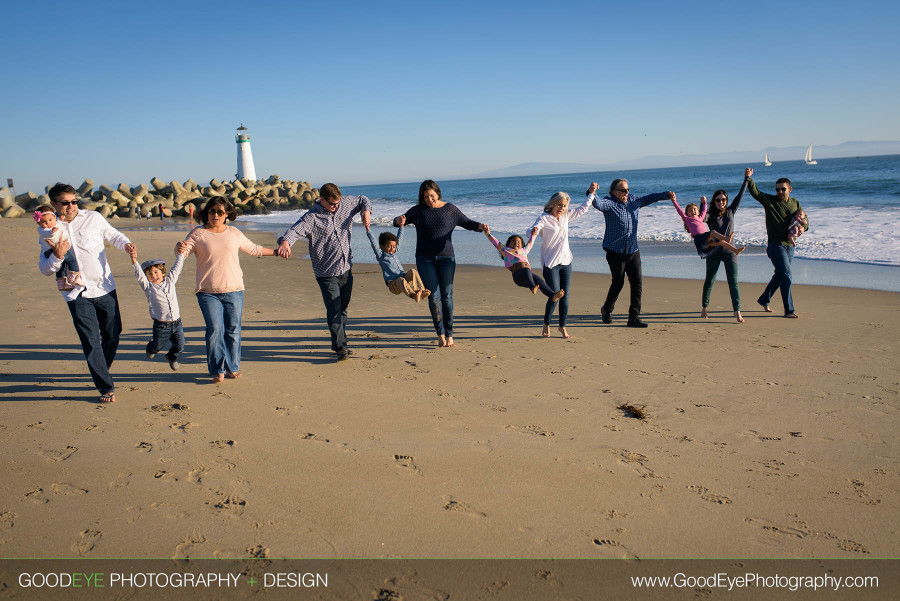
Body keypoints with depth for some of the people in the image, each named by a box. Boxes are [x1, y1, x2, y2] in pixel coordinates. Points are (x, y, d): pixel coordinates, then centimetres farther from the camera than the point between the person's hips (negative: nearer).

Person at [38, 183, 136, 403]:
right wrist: (57, 256, -17)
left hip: (105, 288, 1)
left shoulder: (93, 218, 1)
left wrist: (126, 244, -4)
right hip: (77, 294, -1)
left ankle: (101, 372, 36)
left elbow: (113, 235, 17)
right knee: (91, 342, -5)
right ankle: (106, 388, 3)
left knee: (113, 335, 11)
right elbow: (45, 268, 3)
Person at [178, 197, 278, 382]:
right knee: (215, 330, -10)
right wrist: (180, 248, -32)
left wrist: (276, 252, 31)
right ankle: (218, 370, 1)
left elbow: (253, 249, 25)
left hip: (234, 290, 2)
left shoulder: (234, 233, 11)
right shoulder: (198, 233, 4)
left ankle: (233, 368, 16)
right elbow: (185, 250, -8)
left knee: (233, 330, 3)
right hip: (208, 292, -2)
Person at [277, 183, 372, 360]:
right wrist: (285, 242, -50)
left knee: (343, 308, 15)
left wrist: (366, 211, -1)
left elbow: (362, 200, 22)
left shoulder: (345, 204, 4)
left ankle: (338, 343, 28)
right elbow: (294, 231, -27)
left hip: (347, 268, 6)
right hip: (327, 273, -6)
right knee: (334, 310, -12)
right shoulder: (311, 218, -13)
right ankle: (341, 347, -8)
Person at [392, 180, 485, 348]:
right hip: (425, 259, 0)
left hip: (446, 258, 0)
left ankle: (449, 335, 5)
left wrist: (480, 226, -10)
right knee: (434, 295, -6)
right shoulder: (418, 210, 5)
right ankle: (440, 334, 3)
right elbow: (398, 222, 7)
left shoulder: (450, 209, 4)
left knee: (447, 296, -3)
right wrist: (399, 220, -18)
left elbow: (466, 222, 11)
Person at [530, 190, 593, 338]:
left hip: (566, 261, 6)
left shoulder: (565, 216, 9)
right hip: (550, 263, -6)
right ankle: (546, 325, 14)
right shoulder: (544, 218, -9)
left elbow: (583, 209, 21)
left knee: (565, 296, 5)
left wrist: (591, 194, 18)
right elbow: (531, 230, -25)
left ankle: (562, 326, 17)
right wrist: (533, 231, -48)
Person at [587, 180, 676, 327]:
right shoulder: (609, 203, -9)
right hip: (615, 251, -6)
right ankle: (607, 310, 28)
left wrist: (667, 195, 19)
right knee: (618, 283, 1)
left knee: (637, 283, -1)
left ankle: (634, 318, 5)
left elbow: (649, 198, 27)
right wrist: (591, 193, -50)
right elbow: (598, 204, -30)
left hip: (633, 250, 6)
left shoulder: (633, 200, 11)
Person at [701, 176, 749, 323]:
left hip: (730, 252, 1)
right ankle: (704, 307, 24)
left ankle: (737, 311, -11)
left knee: (733, 282, -6)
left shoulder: (730, 211, 10)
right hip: (714, 252, -1)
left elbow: (740, 195, 12)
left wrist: (746, 178, 13)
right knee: (709, 281, 8)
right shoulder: (711, 215, 1)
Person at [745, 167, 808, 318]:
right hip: (776, 245, -6)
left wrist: (802, 227, -8)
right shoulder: (769, 201, -2)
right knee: (786, 275, -13)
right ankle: (789, 310, -9)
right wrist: (748, 178, -29)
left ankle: (764, 300, 34)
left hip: (789, 245, 6)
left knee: (779, 275, 15)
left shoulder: (795, 203, 11)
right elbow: (754, 192, -12)